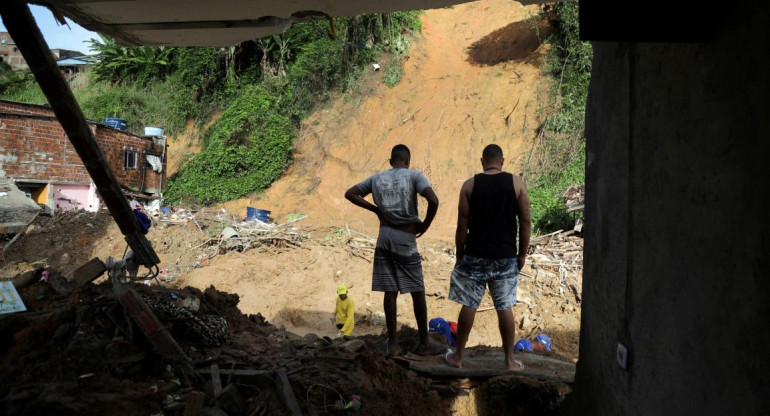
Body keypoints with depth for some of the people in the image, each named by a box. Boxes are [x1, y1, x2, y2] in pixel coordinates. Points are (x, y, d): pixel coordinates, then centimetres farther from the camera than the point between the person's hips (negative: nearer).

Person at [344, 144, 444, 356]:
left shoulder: (377, 178, 9)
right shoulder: (414, 176, -4)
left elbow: (350, 193, 14)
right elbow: (433, 200, -18)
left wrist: (375, 209, 12)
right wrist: (425, 224, -3)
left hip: (384, 236, 4)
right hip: (406, 238, -4)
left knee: (390, 291, 7)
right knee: (418, 292, 6)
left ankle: (393, 344, 11)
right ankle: (424, 344, 14)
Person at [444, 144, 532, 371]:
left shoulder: (470, 185, -1)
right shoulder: (516, 183, 0)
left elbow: (462, 225, -2)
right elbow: (525, 221, 0)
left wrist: (459, 256, 6)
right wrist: (522, 253, 9)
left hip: (475, 256, 0)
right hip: (505, 257, 1)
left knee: (468, 306, 7)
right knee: (505, 308, 8)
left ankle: (458, 356, 18)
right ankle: (510, 360, 16)